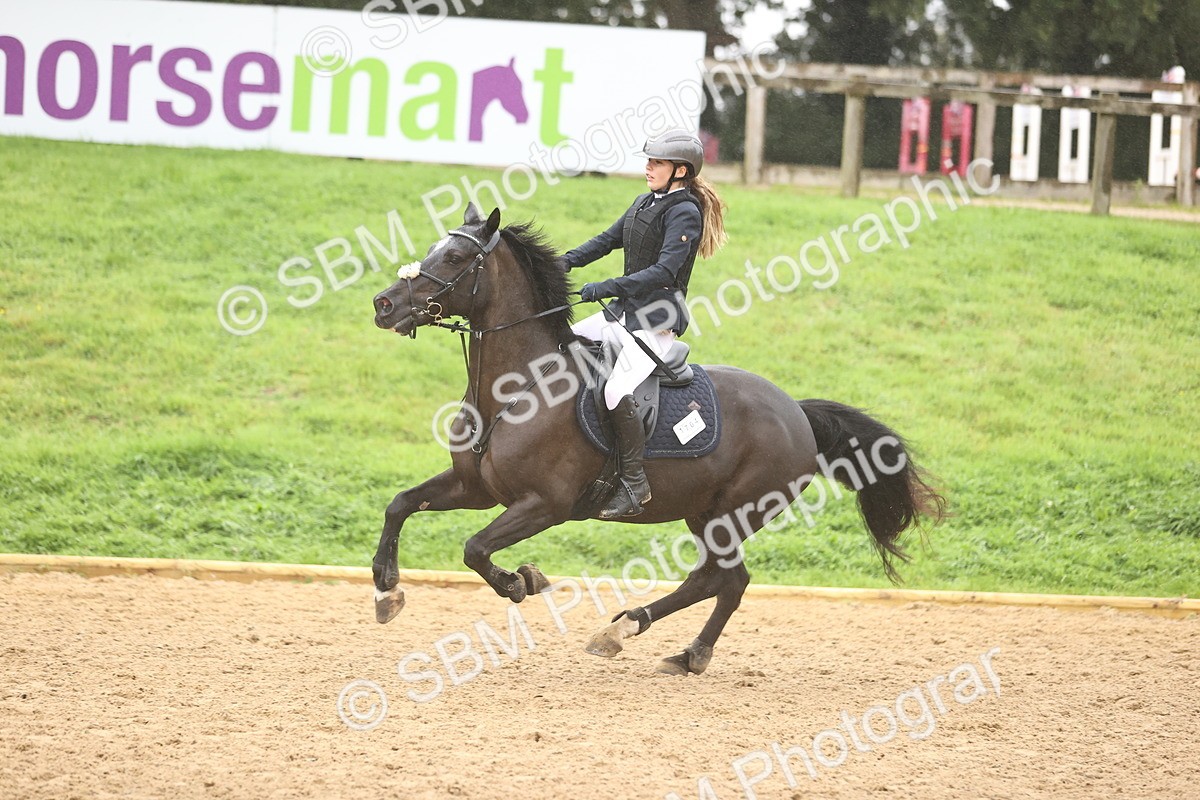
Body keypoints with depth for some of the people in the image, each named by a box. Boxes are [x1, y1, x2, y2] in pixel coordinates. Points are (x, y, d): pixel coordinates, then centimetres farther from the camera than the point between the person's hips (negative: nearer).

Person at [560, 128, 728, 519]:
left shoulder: (686, 212, -15)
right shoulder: (645, 203, 13)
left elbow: (664, 271, -25)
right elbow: (608, 239, 19)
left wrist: (607, 288, -31)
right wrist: (568, 261, 0)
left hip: (657, 322, -10)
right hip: (623, 312, 10)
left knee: (617, 391, -28)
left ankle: (634, 482, -19)